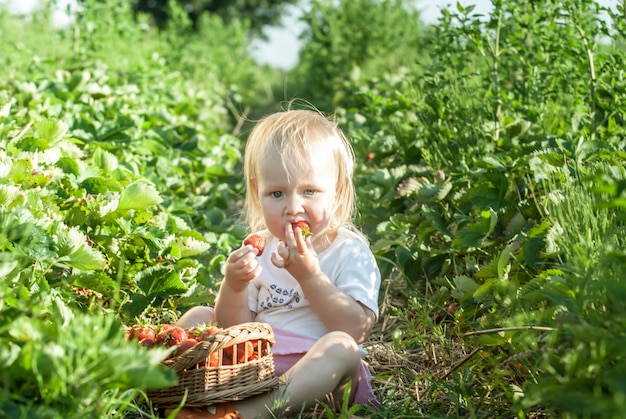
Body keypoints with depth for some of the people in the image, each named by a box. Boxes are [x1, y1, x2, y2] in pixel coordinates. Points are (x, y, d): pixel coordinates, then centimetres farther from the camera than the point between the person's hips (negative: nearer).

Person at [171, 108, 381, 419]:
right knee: (196, 317, -2)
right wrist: (233, 286, -15)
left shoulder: (350, 251, -3)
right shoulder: (258, 251, 8)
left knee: (341, 347, -33)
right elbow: (234, 330, 5)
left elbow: (357, 330, -16)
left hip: (316, 370, -4)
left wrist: (309, 276, -20)